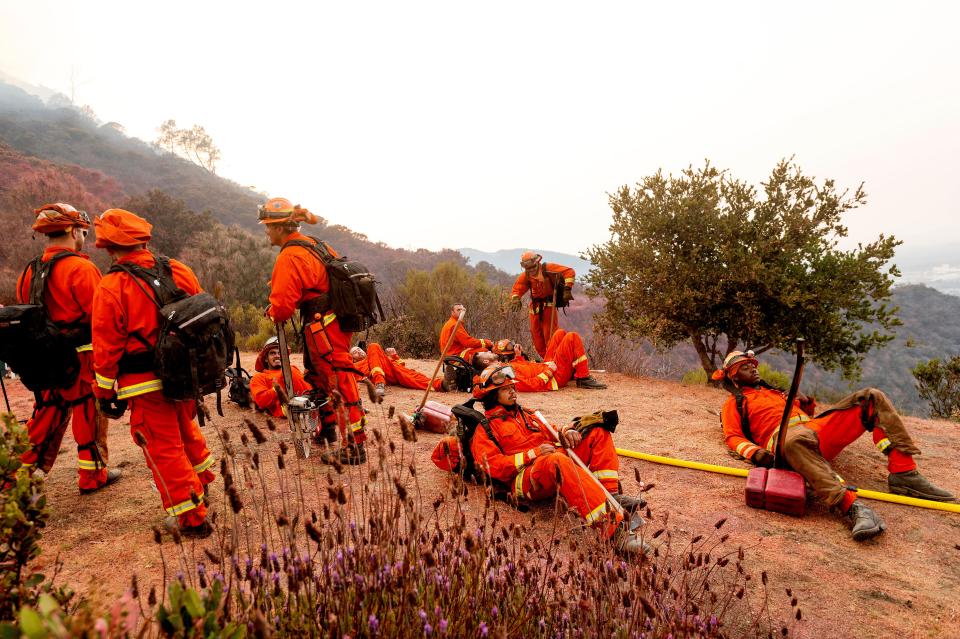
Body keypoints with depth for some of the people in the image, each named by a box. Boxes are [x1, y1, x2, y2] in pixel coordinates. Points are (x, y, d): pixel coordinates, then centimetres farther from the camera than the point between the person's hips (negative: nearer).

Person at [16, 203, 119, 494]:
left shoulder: (29, 272, 9)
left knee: (47, 416, 18)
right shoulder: (80, 268, -16)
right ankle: (93, 475, 17)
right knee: (90, 415, 6)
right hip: (84, 357, -7)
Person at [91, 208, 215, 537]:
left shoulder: (111, 288, -14)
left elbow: (107, 348, -10)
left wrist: (104, 392, 3)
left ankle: (191, 518, 15)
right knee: (186, 429, 27)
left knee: (163, 448, 6)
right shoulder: (179, 270, -1)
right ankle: (203, 484, 46)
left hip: (145, 385, -5)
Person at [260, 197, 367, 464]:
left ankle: (354, 447, -1)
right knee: (317, 374, 25)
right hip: (336, 320, 10)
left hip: (322, 326, -10)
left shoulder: (289, 257, -16)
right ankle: (327, 427, 41)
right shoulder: (313, 244, 12)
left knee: (339, 383, -7)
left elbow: (283, 304, -18)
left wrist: (272, 312, 5)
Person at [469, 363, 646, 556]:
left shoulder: (526, 414, 30)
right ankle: (614, 529, -49)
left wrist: (567, 432, 1)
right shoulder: (484, 429, 7)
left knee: (598, 431, -1)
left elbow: (552, 432, 26)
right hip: (527, 478, -8)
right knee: (557, 461, -41)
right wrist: (533, 454, -15)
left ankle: (610, 494, -19)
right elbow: (493, 466, -7)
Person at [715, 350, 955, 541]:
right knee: (797, 438, -45)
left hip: (816, 429, 8)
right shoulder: (734, 403, 16)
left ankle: (904, 474, -10)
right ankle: (852, 507, -52)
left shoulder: (773, 392, 37)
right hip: (786, 437, -8)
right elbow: (734, 437, 0)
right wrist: (755, 452, -19)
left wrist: (807, 403, 11)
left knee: (871, 397, 1)